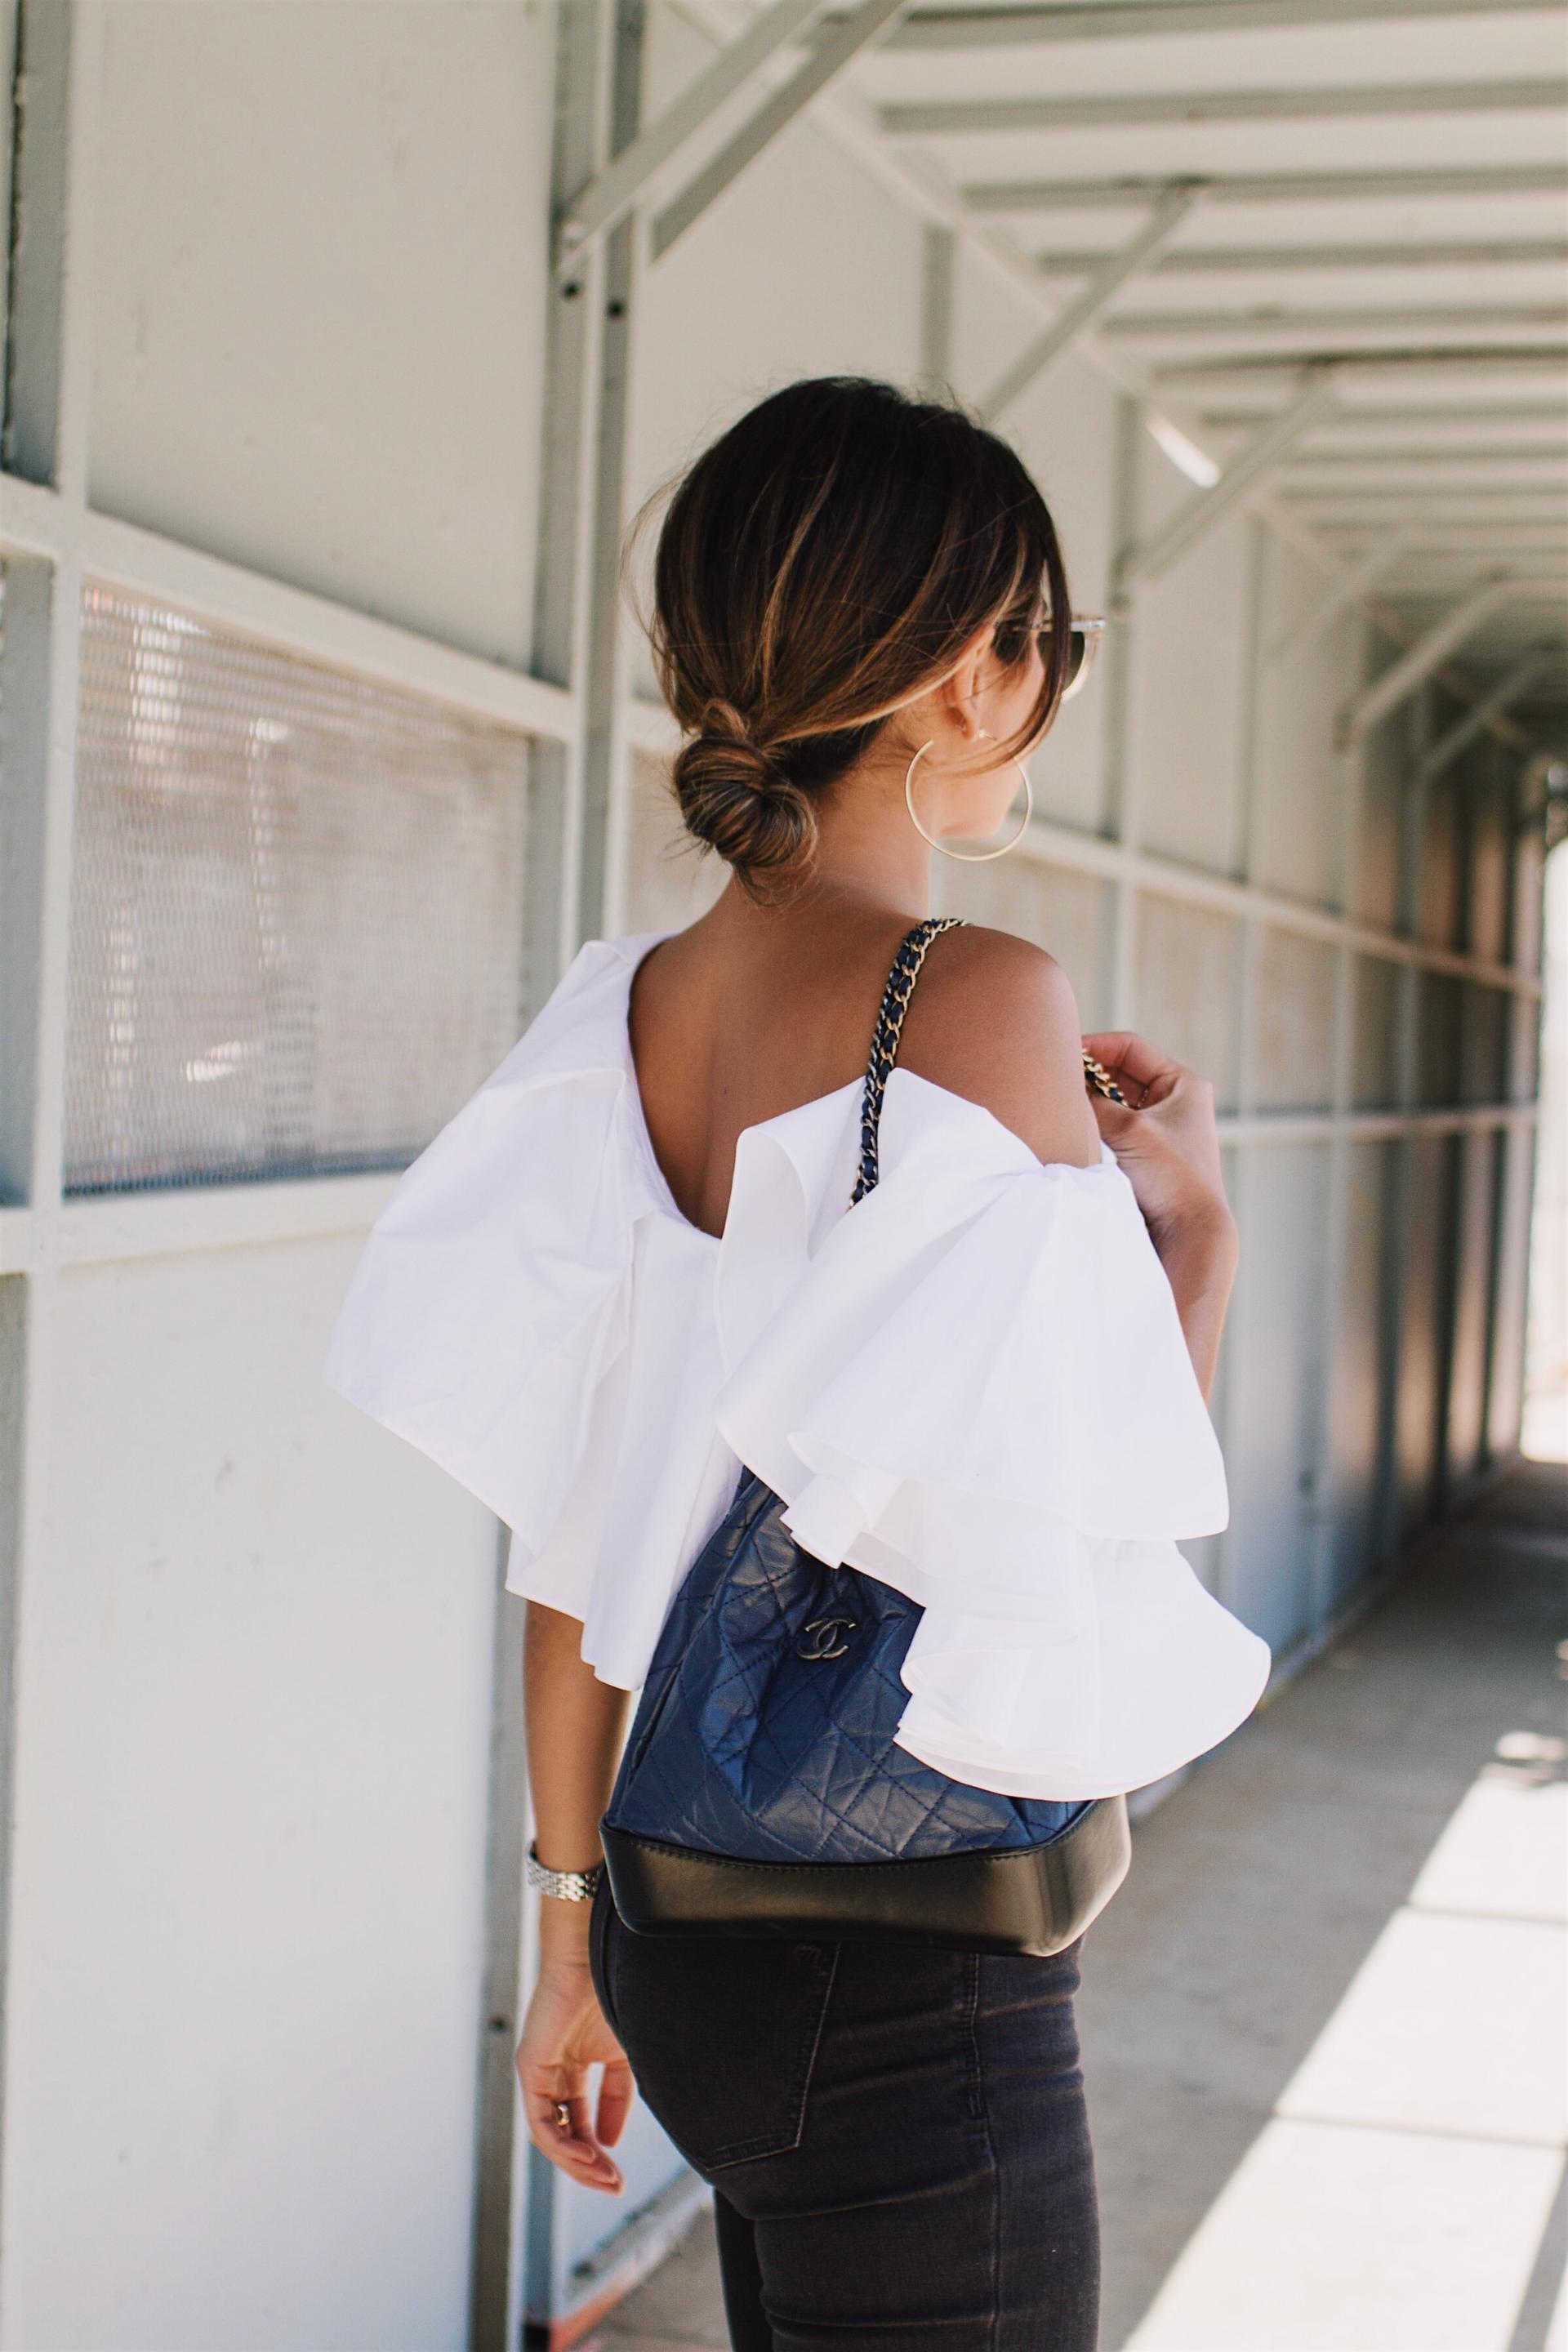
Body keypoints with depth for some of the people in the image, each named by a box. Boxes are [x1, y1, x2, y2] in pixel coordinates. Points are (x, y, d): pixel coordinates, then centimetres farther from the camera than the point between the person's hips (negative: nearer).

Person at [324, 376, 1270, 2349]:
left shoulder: (629, 1009, 3)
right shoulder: (981, 1002, -18)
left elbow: (570, 1545, 7)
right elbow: (1060, 1573, -15)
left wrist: (574, 1920, 16)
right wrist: (1194, 1213, -1)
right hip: (916, 1987, -7)